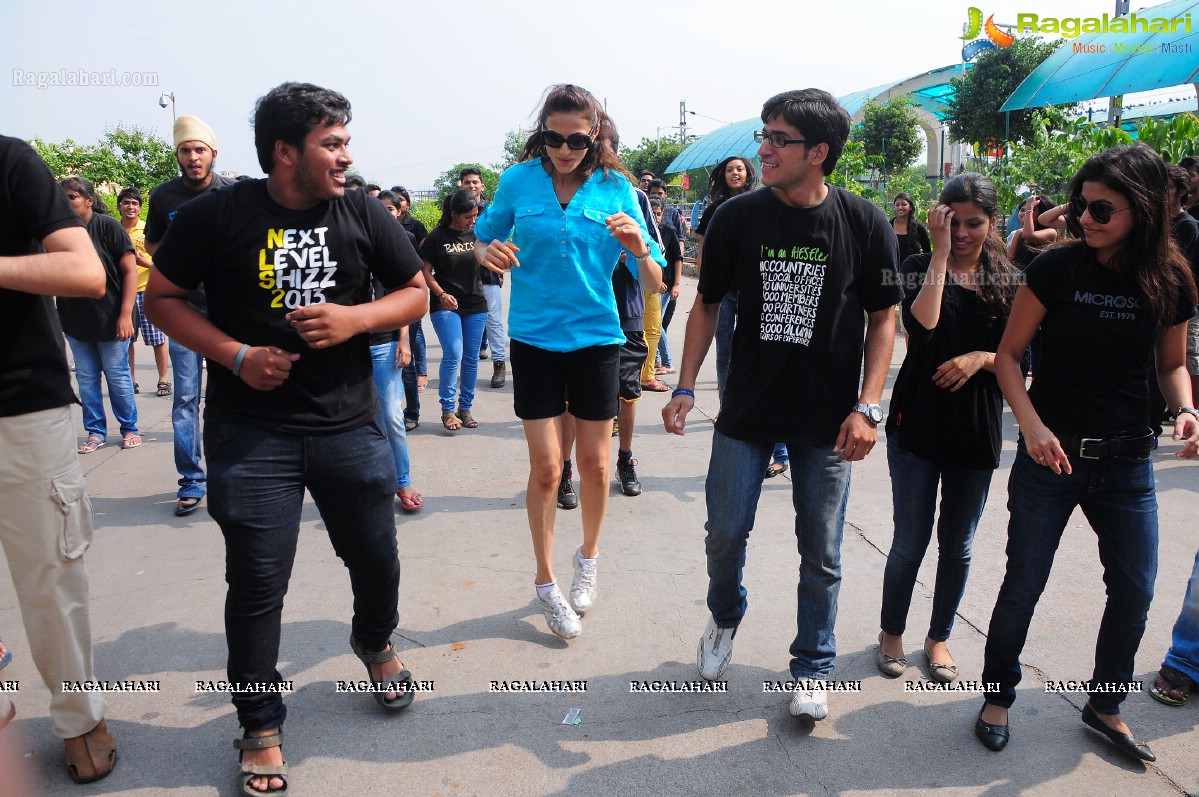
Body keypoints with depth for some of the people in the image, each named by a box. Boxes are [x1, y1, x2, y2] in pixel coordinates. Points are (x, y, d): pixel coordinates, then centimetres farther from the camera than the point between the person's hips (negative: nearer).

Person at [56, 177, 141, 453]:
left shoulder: (108, 226, -9)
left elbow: (130, 270, -11)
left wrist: (125, 314, -16)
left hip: (109, 320, -4)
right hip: (75, 321, 5)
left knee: (118, 376, 4)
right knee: (86, 378, 10)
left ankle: (129, 428, 18)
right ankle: (95, 431, 21)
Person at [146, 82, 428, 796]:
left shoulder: (364, 213, 1)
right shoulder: (218, 215, -5)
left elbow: (415, 292, 6)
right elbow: (163, 297, 1)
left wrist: (354, 318, -13)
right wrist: (236, 355, -13)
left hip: (350, 424, 3)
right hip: (251, 434, -2)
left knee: (376, 556, 15)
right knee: (257, 583, 3)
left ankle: (376, 641, 49)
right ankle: (261, 724, 26)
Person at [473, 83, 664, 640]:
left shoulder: (616, 189, -5)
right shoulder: (519, 180, -4)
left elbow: (653, 284, -6)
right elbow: (484, 238, 9)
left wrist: (640, 250, -28)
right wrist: (488, 253, -14)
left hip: (595, 338, 1)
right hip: (533, 339, 0)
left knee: (594, 462, 10)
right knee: (546, 466, -1)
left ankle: (588, 557, 37)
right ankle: (545, 582, 20)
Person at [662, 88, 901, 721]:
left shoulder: (864, 224, -7)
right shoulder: (737, 217, -4)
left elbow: (882, 319, -1)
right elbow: (707, 305, 4)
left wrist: (867, 406, -11)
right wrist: (685, 387, -4)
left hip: (827, 420, -1)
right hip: (746, 412, 1)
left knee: (821, 556, 9)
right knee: (725, 534, 9)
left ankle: (811, 669, 30)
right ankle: (724, 619, 41)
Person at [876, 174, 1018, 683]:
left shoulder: (1008, 281, 5)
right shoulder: (920, 268, -3)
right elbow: (922, 326, -23)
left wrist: (980, 357, -13)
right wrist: (941, 253, -18)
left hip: (977, 429, 3)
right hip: (919, 423, -2)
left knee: (957, 545, 12)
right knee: (910, 542, 4)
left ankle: (939, 637, 31)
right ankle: (891, 632, 26)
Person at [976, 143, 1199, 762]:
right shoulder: (1057, 267, -9)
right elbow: (1009, 354, -5)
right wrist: (1032, 424, -18)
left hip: (1127, 462, 3)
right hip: (1050, 455, -3)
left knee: (1135, 590, 11)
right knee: (1024, 584, 5)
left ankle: (1106, 705, 34)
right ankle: (998, 698, 25)